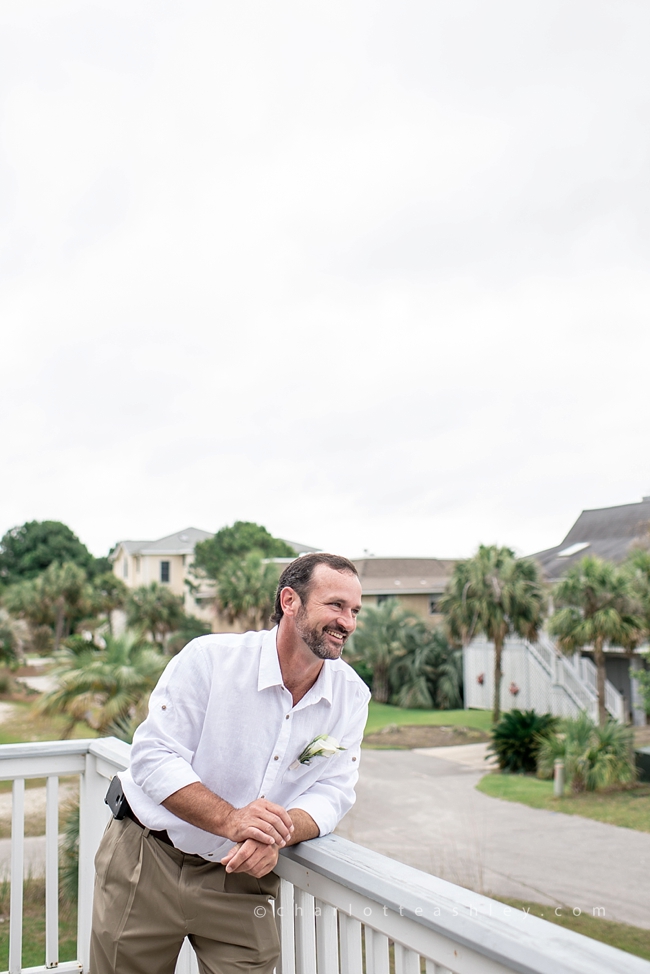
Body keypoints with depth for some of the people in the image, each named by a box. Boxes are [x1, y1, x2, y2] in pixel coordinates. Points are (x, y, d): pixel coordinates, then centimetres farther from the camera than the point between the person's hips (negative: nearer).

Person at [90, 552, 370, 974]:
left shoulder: (351, 696, -6)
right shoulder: (209, 658, -18)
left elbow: (331, 792, -8)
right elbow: (154, 756, -20)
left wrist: (276, 835, -29)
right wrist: (230, 820, -34)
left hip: (241, 877, 2)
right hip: (149, 861, -2)